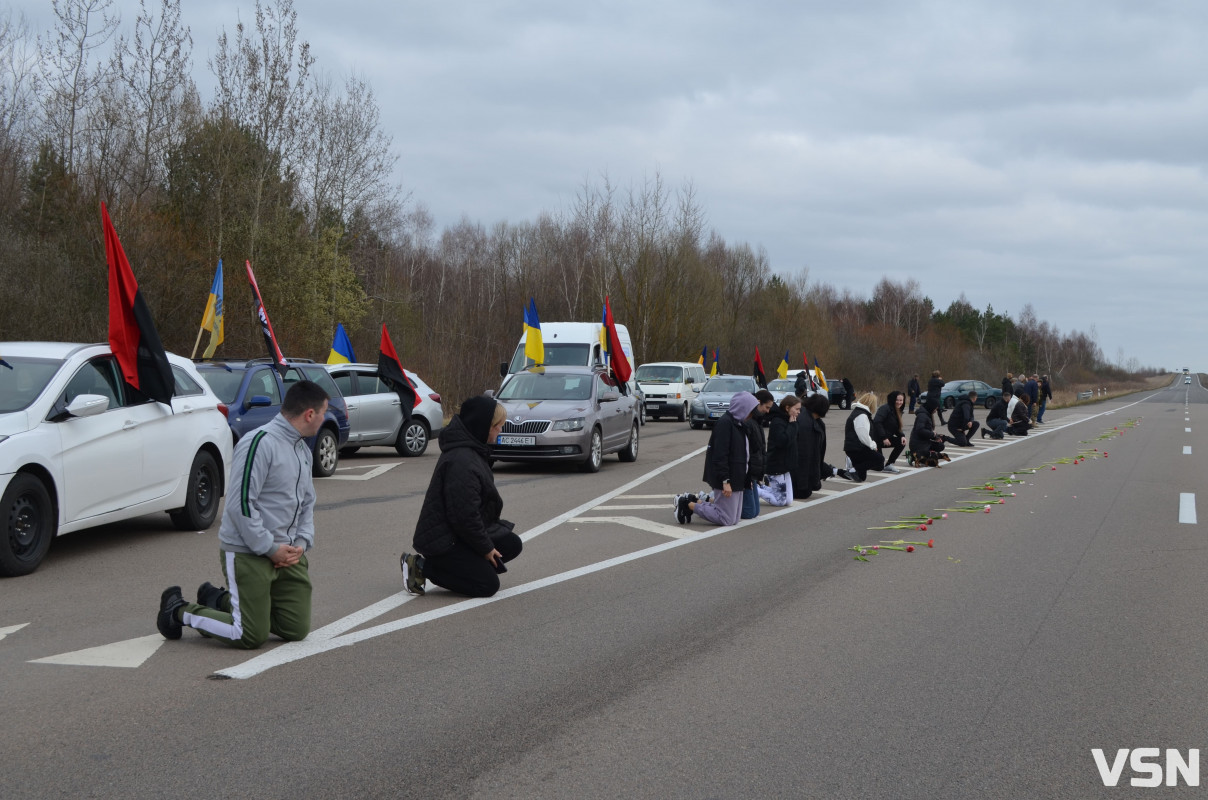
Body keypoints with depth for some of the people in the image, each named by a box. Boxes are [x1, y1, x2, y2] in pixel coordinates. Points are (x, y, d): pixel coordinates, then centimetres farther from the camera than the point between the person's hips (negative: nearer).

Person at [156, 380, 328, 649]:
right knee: (251, 637, -9)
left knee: (297, 630, 6)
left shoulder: (303, 451, 13)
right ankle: (179, 611, 13)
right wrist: (271, 549, -17)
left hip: (287, 553, 9)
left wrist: (301, 543, 2)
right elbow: (241, 504, -21)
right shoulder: (259, 443, -18)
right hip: (248, 553, -9)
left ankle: (221, 600, 24)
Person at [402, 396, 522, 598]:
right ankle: (420, 566, -6)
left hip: (458, 534, 11)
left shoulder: (472, 451, 10)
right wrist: (486, 547, -14)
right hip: (442, 541, -11)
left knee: (512, 544, 9)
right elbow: (464, 515, -25)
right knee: (488, 584, -10)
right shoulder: (461, 462, -26)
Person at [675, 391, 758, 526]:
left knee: (735, 519, 13)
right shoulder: (725, 423, -17)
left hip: (736, 478, 10)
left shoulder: (738, 423, 14)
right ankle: (688, 504, 2)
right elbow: (720, 455, -22)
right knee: (727, 519, -6)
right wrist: (725, 481, -25)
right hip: (727, 479, -10)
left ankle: (695, 501, 19)